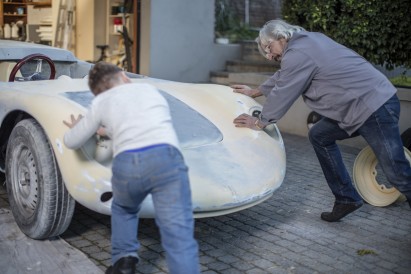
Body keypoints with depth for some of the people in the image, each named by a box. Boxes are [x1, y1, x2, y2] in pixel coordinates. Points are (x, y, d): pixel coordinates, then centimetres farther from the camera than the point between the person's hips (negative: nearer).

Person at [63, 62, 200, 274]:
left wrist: (77, 128, 55)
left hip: (127, 165, 1)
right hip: (165, 159, 0)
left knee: (123, 209, 33)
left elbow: (72, 142, 34)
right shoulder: (149, 89, 31)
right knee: (179, 235, -6)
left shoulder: (101, 102, 25)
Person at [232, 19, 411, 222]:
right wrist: (255, 92, 37)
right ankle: (346, 199, 19)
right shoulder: (307, 40, 17)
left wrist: (259, 122, 4)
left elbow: (281, 93, -9)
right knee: (319, 136, 16)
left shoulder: (296, 54, -14)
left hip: (375, 106, -10)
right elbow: (282, 77, 30)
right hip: (368, 102, 10)